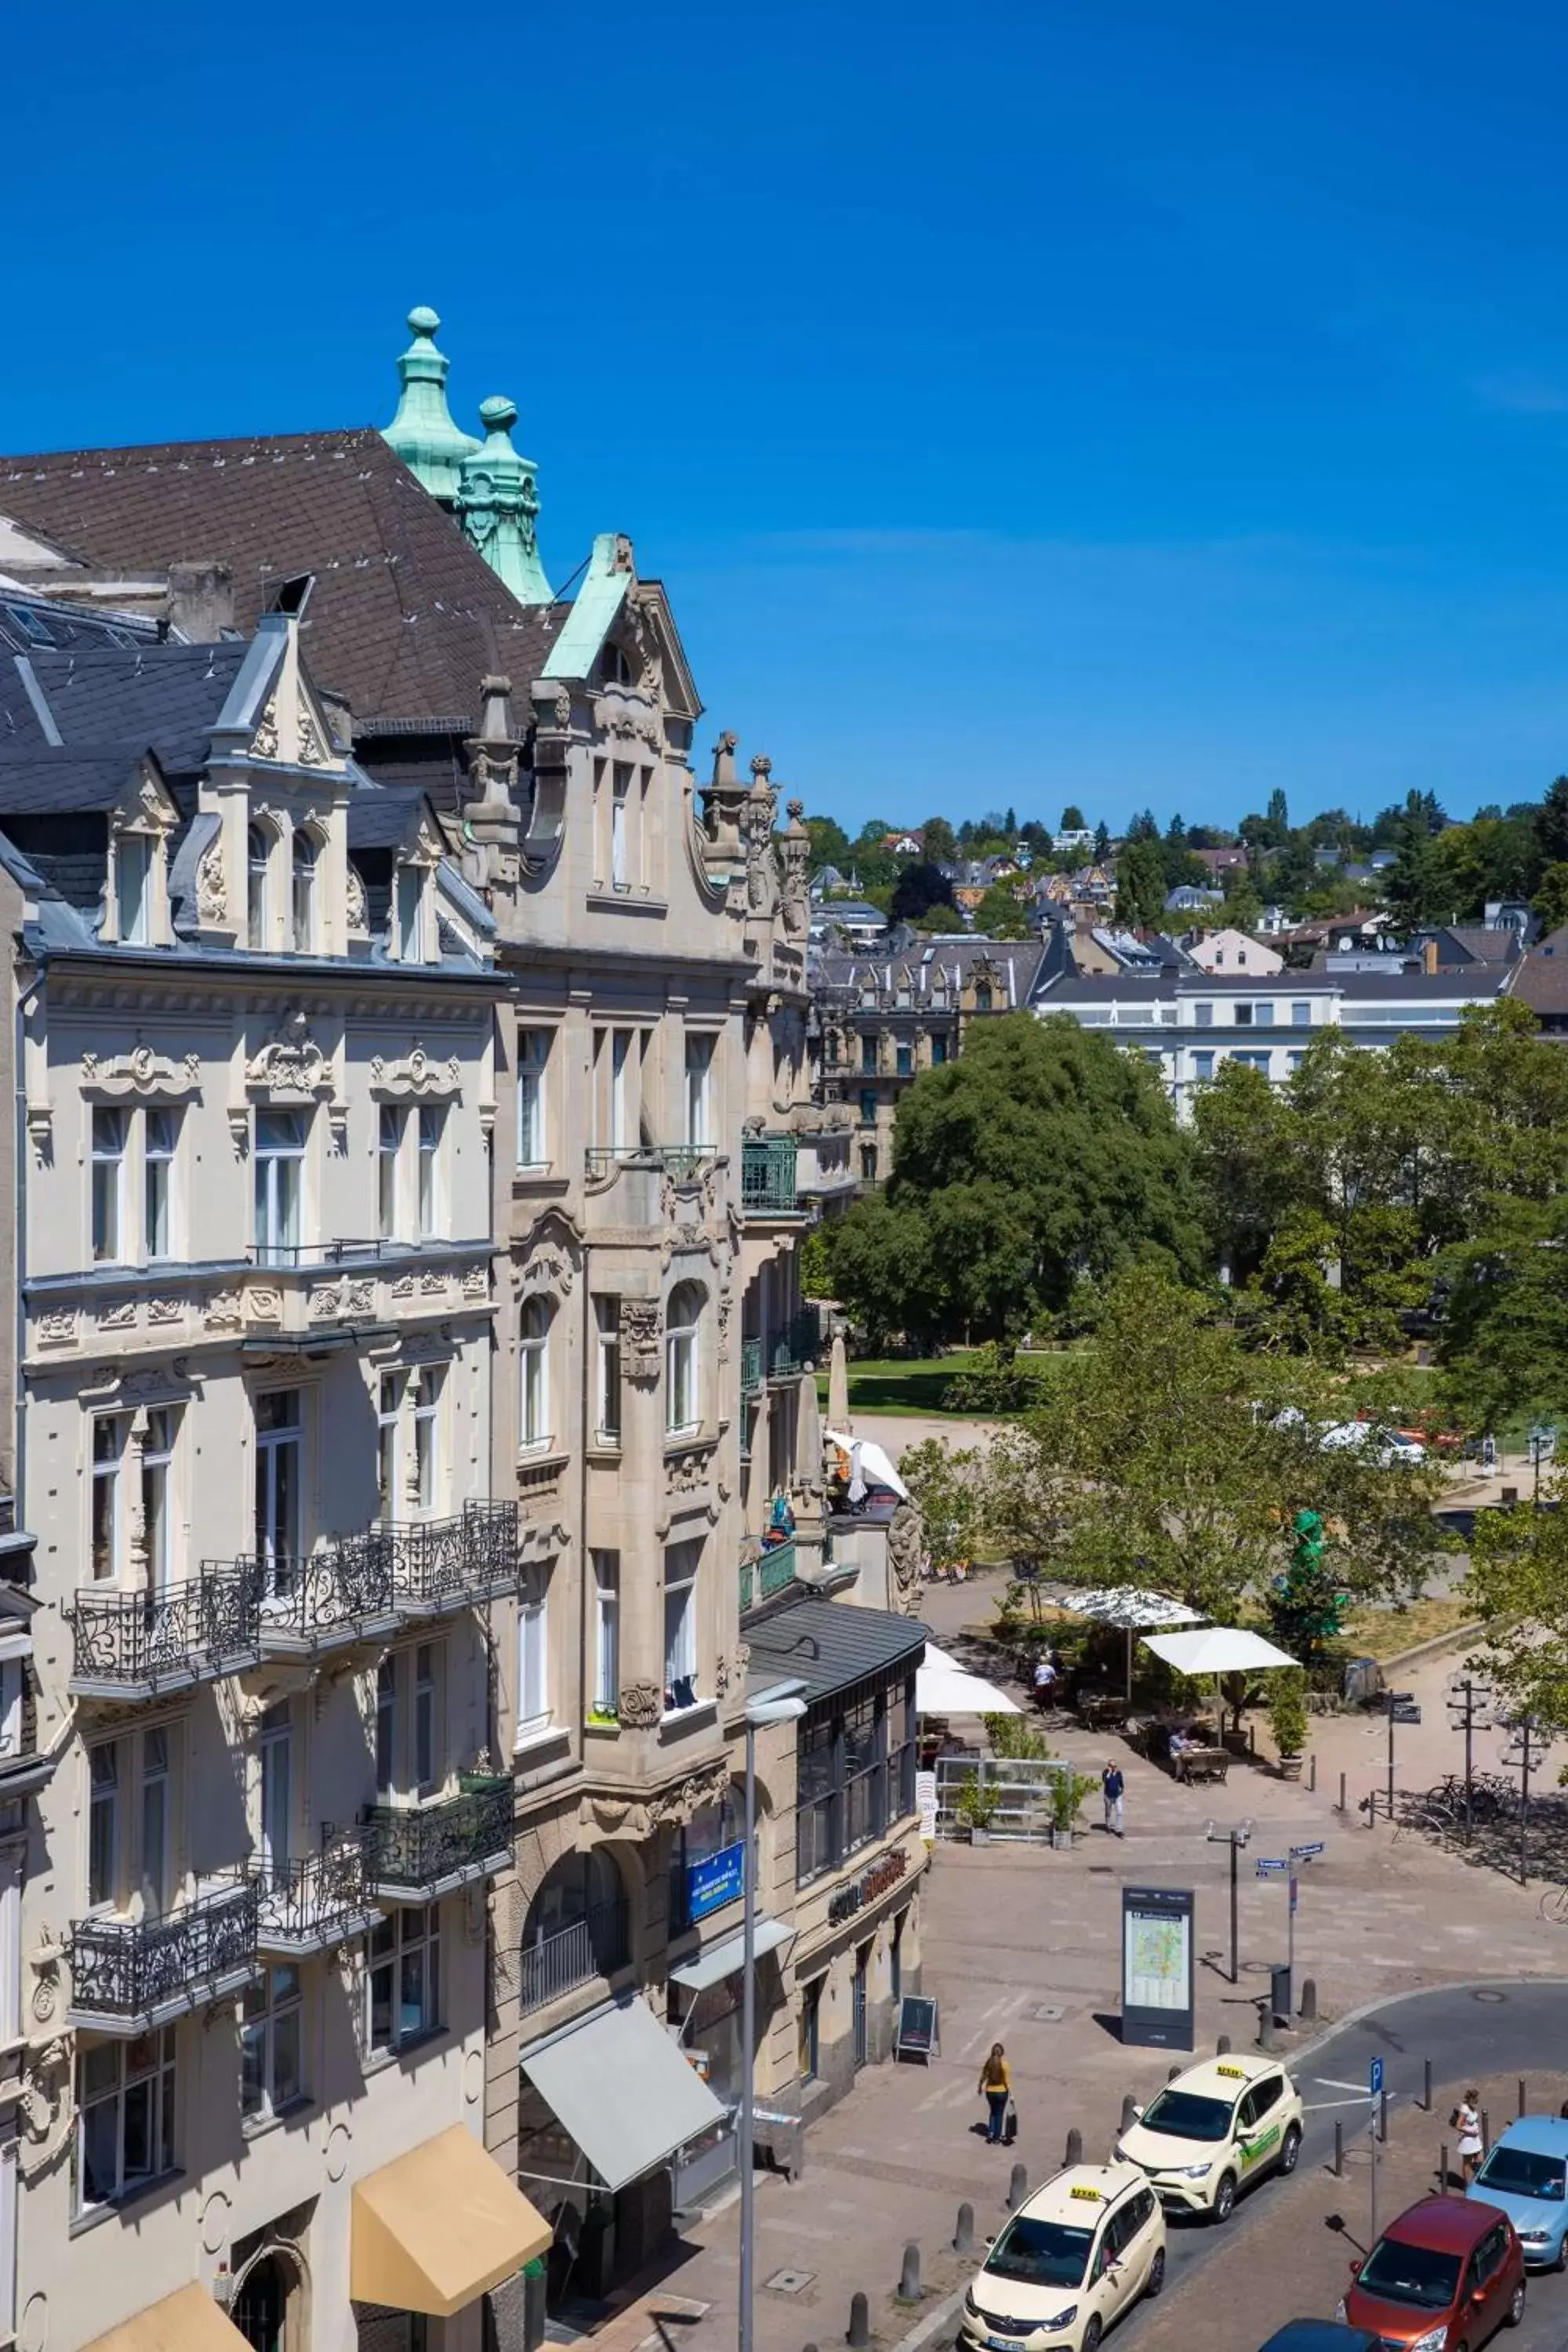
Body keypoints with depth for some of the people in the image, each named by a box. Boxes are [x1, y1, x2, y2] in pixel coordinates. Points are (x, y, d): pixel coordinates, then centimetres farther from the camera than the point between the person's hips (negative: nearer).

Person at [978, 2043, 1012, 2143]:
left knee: (992, 2112, 22)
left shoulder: (988, 2063, -7)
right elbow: (1006, 2080, -15)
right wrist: (1010, 2092, -7)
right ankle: (997, 2138, 15)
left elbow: (983, 2077, -2)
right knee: (999, 2114, 12)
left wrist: (980, 2087, 15)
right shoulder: (1004, 2064, -15)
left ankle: (990, 2134, 11)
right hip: (1001, 2092, -3)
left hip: (990, 2092, 3)